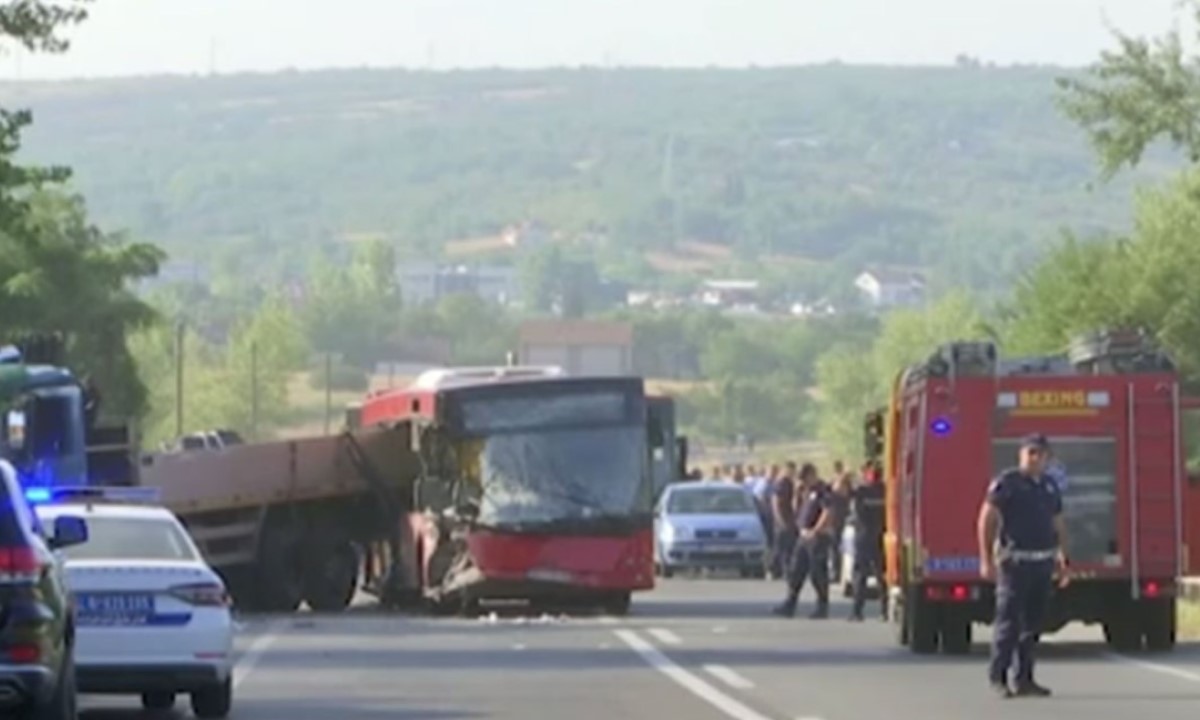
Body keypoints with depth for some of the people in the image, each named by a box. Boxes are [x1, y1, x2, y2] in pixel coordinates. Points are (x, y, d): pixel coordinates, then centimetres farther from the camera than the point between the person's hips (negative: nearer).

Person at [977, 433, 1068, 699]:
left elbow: (1058, 524, 23)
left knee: (1033, 624, 8)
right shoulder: (1006, 483, -5)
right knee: (1008, 621, -8)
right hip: (1014, 561, -6)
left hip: (1043, 562, 6)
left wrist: (1062, 557, 15)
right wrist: (986, 560, -13)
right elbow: (986, 520, -8)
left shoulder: (1050, 486, 15)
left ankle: (1024, 679, 13)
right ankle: (997, 677, -2)